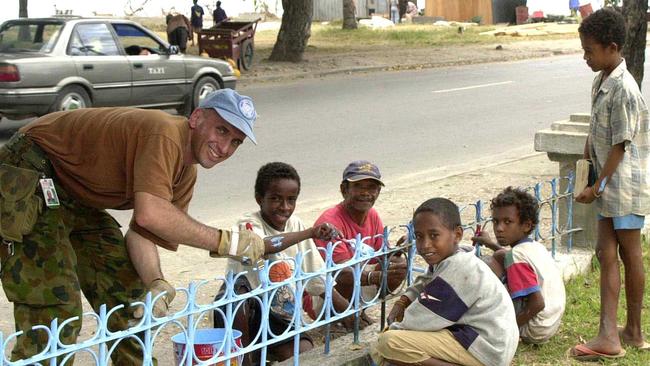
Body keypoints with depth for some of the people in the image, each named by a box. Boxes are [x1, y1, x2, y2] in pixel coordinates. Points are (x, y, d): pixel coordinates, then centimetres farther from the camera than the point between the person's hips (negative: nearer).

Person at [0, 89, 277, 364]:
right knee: (56, 308, -15)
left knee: (126, 288, 12)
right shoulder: (164, 134, -26)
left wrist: (156, 283, -16)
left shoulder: (186, 174, 5)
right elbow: (150, 214, -37)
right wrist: (226, 243, -30)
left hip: (71, 194, 10)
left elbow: (142, 233, 4)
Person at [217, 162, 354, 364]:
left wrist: (345, 308, -1)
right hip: (244, 310, -4)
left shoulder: (296, 225, 5)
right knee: (238, 286, -36)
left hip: (281, 317, 4)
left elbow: (318, 278, 10)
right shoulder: (249, 225, -13)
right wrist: (310, 233, -42)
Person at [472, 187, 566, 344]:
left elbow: (538, 303, -27)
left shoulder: (517, 256, -20)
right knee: (500, 256, 14)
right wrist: (490, 244, 38)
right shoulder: (536, 247, 7)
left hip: (534, 331, -10)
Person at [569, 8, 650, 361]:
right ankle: (609, 334, 9)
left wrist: (598, 186, -16)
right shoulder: (600, 81, 9)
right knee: (606, 253, 6)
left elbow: (621, 145, -19)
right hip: (610, 186, 9)